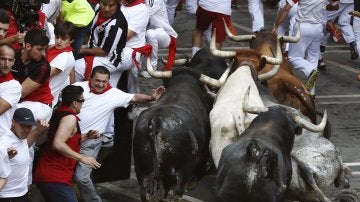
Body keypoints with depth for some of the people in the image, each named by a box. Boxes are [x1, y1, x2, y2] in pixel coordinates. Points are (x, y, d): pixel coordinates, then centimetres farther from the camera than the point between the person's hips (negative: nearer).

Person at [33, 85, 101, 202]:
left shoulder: (59, 113, 15)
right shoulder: (70, 118, -13)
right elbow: (58, 144, -26)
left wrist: (86, 136, 16)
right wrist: (82, 158, -21)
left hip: (46, 175, 10)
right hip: (55, 179, -10)